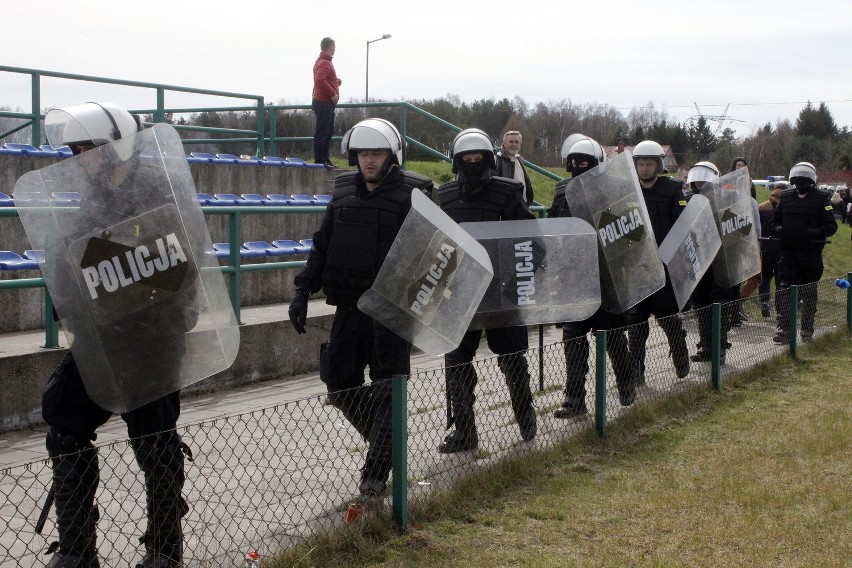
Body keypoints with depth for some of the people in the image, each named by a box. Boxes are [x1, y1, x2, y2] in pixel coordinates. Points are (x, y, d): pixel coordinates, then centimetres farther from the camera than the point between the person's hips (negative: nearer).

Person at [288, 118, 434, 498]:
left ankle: (376, 473, 4)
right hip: (349, 307, 6)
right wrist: (303, 291, 9)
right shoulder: (344, 193, 10)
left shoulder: (412, 196, -7)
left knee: (386, 389, -2)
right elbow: (322, 247, 16)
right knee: (340, 384, 9)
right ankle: (386, 444, 30)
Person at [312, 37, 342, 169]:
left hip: (327, 103, 11)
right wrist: (333, 93, -21)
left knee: (329, 132, 15)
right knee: (322, 133, -7)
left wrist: (336, 82, 10)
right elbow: (320, 81, -28)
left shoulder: (323, 62, 18)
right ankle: (319, 160, -5)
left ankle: (325, 159, 20)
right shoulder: (325, 64, -15)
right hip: (324, 103, -11)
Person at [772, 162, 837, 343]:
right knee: (783, 289, -11)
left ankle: (807, 330, 19)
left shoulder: (822, 199, -2)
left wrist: (812, 232, -22)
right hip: (788, 251, 2)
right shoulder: (785, 197, 9)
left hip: (811, 253, -2)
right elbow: (776, 221, 18)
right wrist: (779, 230, -4)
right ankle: (784, 329, -10)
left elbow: (831, 226, -5)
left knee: (809, 292, 8)